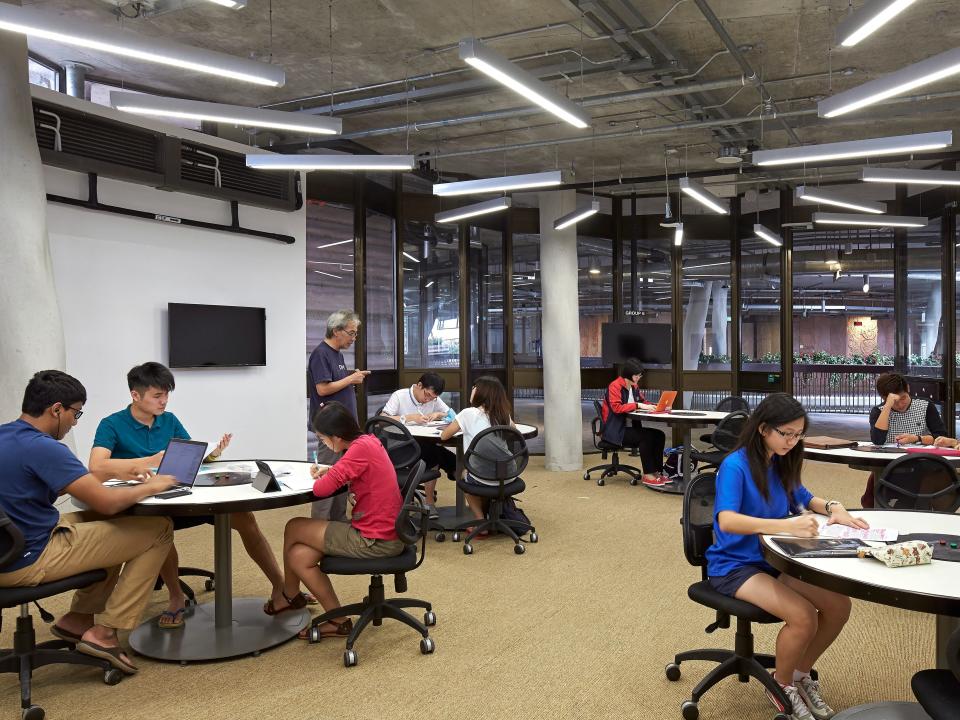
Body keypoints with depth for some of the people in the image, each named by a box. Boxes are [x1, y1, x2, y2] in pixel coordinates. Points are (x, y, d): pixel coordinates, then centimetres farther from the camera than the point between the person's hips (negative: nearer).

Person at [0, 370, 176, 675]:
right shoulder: (41, 447, -23)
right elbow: (107, 502, -24)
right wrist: (151, 487, -6)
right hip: (29, 561, -10)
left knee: (108, 522, 26)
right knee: (158, 529, -6)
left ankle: (79, 617, 22)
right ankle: (104, 632, -2)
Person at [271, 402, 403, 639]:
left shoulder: (361, 448, -21)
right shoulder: (368, 440, 7)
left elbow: (322, 488, -24)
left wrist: (323, 477, -1)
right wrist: (331, 470, 8)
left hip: (376, 541, -9)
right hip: (386, 532, 9)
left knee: (294, 529, 3)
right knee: (299, 557, 6)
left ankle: (289, 596, 23)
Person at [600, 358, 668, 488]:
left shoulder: (634, 386, 14)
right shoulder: (615, 386, -12)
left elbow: (643, 402, 21)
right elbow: (616, 408, -23)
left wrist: (654, 406, -1)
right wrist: (637, 405, -27)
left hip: (630, 427, 8)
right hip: (615, 431, -8)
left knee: (659, 435, -9)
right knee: (646, 437, -27)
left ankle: (657, 472, -6)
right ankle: (647, 475, -19)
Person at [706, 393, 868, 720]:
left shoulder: (781, 464, 4)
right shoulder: (735, 466, -20)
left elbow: (804, 499, 21)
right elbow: (727, 521, -35)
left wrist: (832, 507, -3)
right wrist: (788, 526, -46)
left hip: (773, 560, 8)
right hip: (734, 566, -8)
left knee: (839, 605, -10)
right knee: (803, 617, -26)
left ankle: (801, 674, 14)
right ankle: (782, 685, 4)